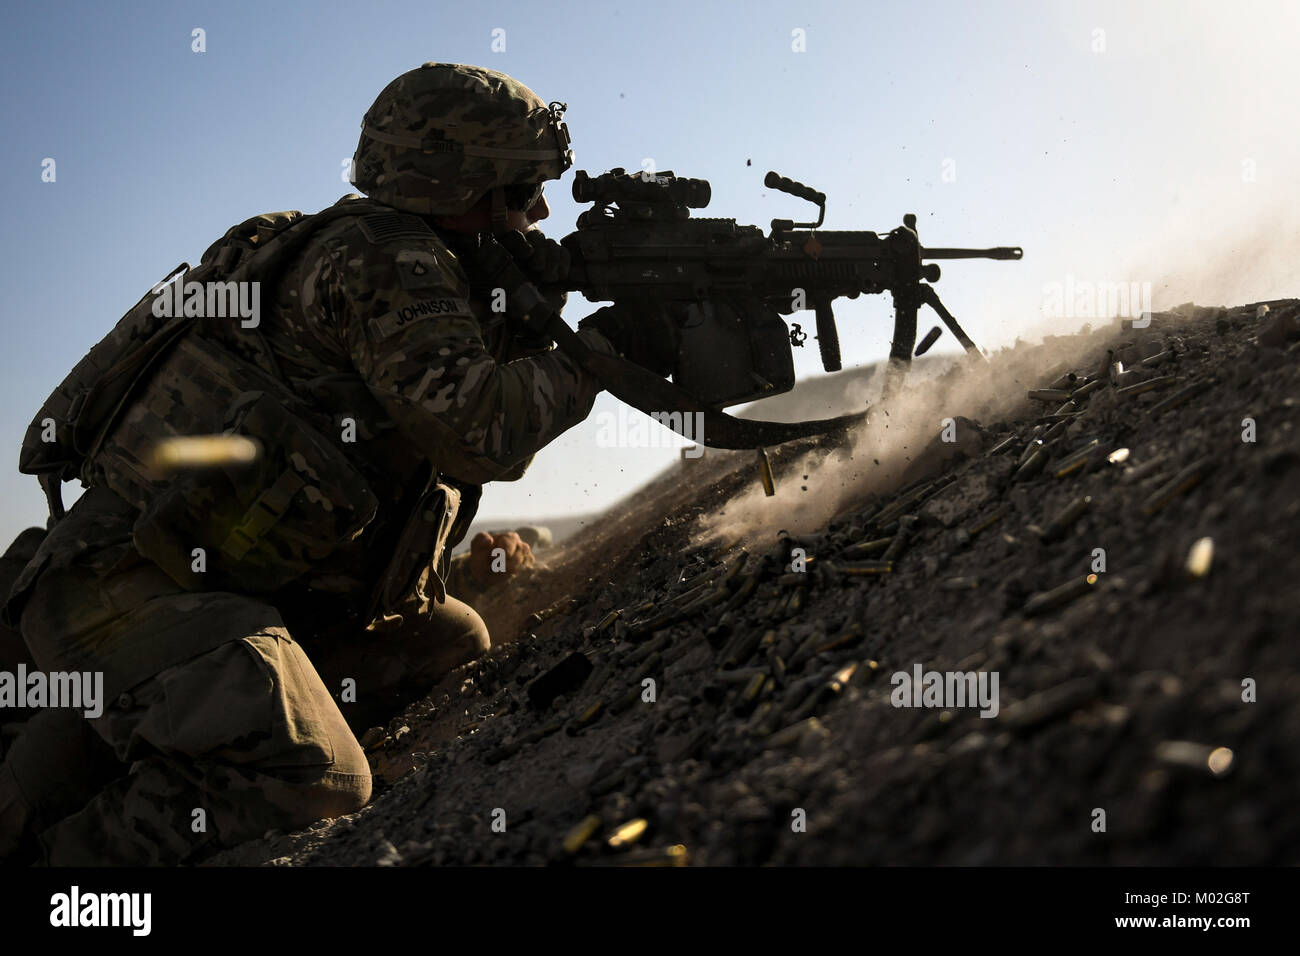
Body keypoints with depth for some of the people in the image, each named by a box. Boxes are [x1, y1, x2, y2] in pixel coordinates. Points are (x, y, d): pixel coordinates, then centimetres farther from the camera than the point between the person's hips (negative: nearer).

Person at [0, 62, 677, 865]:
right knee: (311, 782, -28)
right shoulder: (384, 255, -9)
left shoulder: (422, 267, 20)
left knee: (452, 643, 15)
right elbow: (479, 429, -20)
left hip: (227, 586, 10)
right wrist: (602, 343, -8)